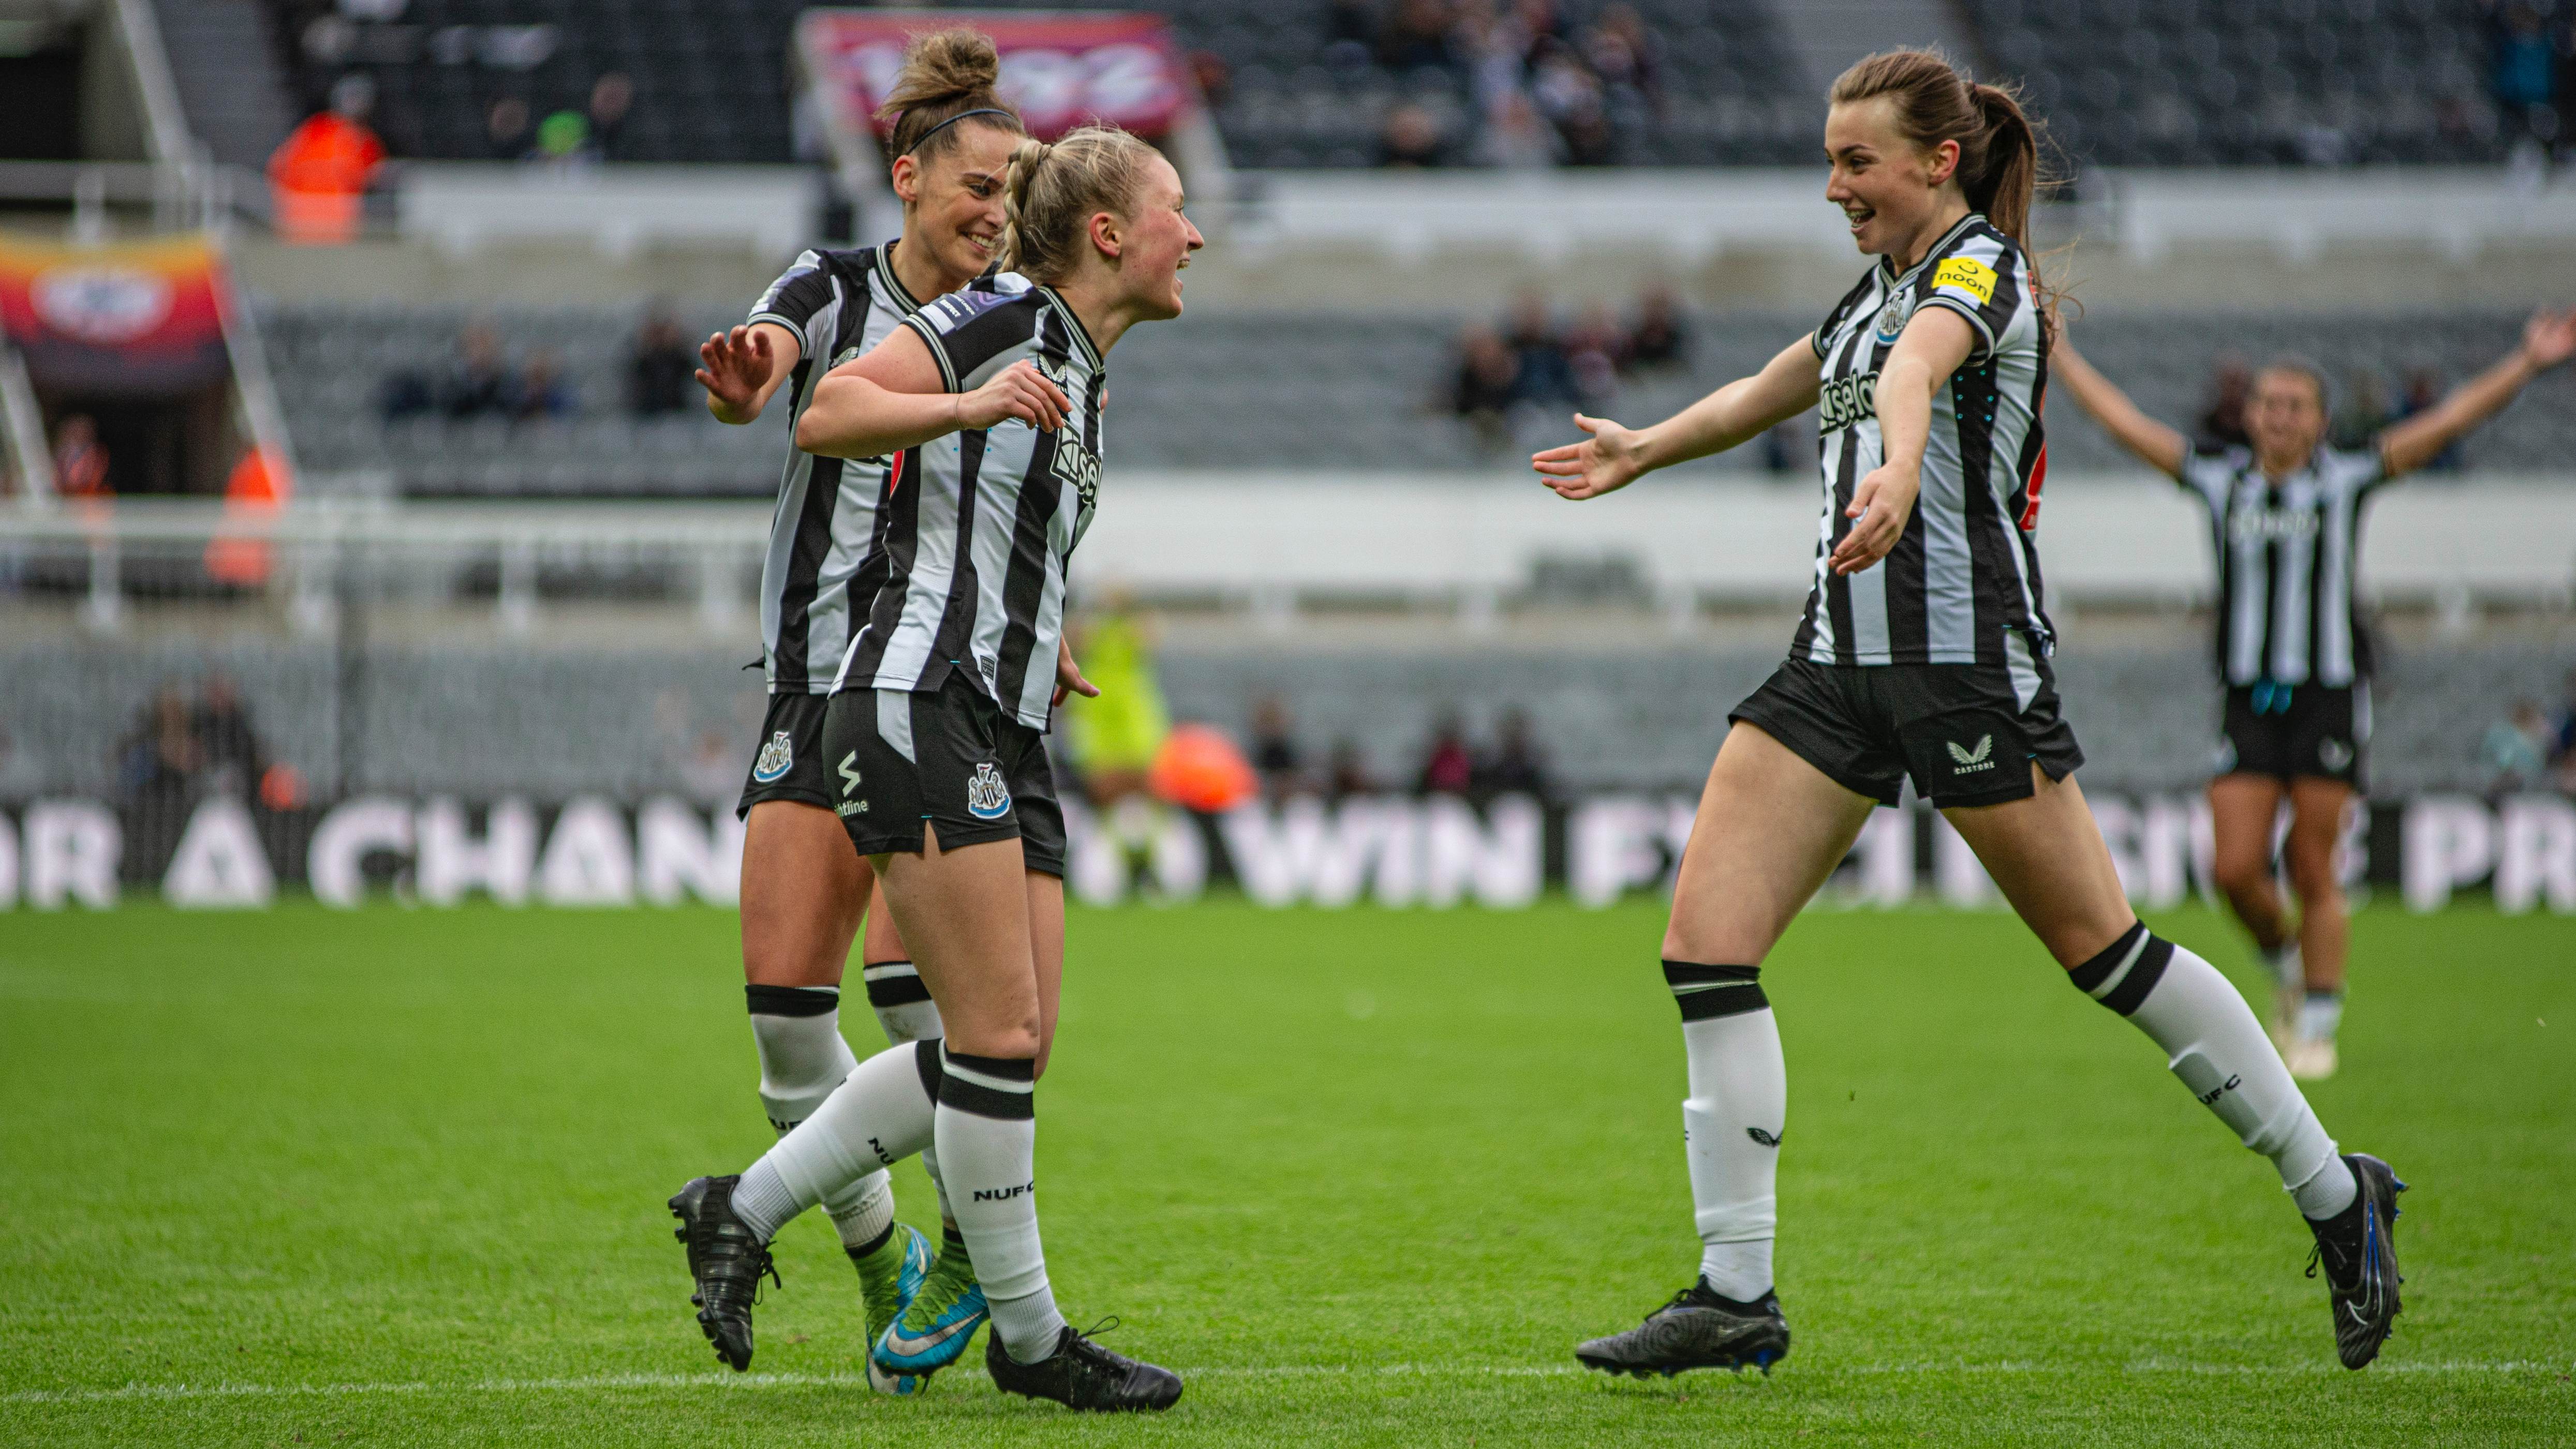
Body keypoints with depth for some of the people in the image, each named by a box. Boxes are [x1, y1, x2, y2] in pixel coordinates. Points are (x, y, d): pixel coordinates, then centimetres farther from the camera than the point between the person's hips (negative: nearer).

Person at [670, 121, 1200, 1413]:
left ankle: (745, 1210, 14)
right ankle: (1027, 1334, 0)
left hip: (1004, 732, 9)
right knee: (1001, 1037, -10)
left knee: (1011, 1048, 2)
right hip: (918, 710, -9)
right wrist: (968, 404, -29)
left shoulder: (1080, 379, 20)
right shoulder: (1005, 316, -6)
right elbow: (826, 416, -16)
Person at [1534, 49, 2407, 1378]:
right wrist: (1641, 450, 53)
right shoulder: (1882, 289, 18)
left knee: (2101, 948, -2)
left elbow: (1917, 369, -33)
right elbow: (1772, 389, 39)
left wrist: (1898, 469, -54)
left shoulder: (1980, 267, -9)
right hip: (1839, 658, 8)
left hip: (1965, 656, -8)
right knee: (1704, 937, -5)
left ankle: (2337, 1196, 15)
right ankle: (1737, 1294, -3)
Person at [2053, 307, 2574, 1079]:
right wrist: (2055, 351, 14)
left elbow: (2445, 421, 1)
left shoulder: (2346, 478, 3)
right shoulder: (2220, 480, 8)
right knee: (2236, 871, -6)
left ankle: (2318, 1024, 7)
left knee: (2315, 874, -3)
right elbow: (2123, 421, 13)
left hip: (2329, 696, -2)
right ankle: (2287, 964, 23)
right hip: (2249, 700, 2)